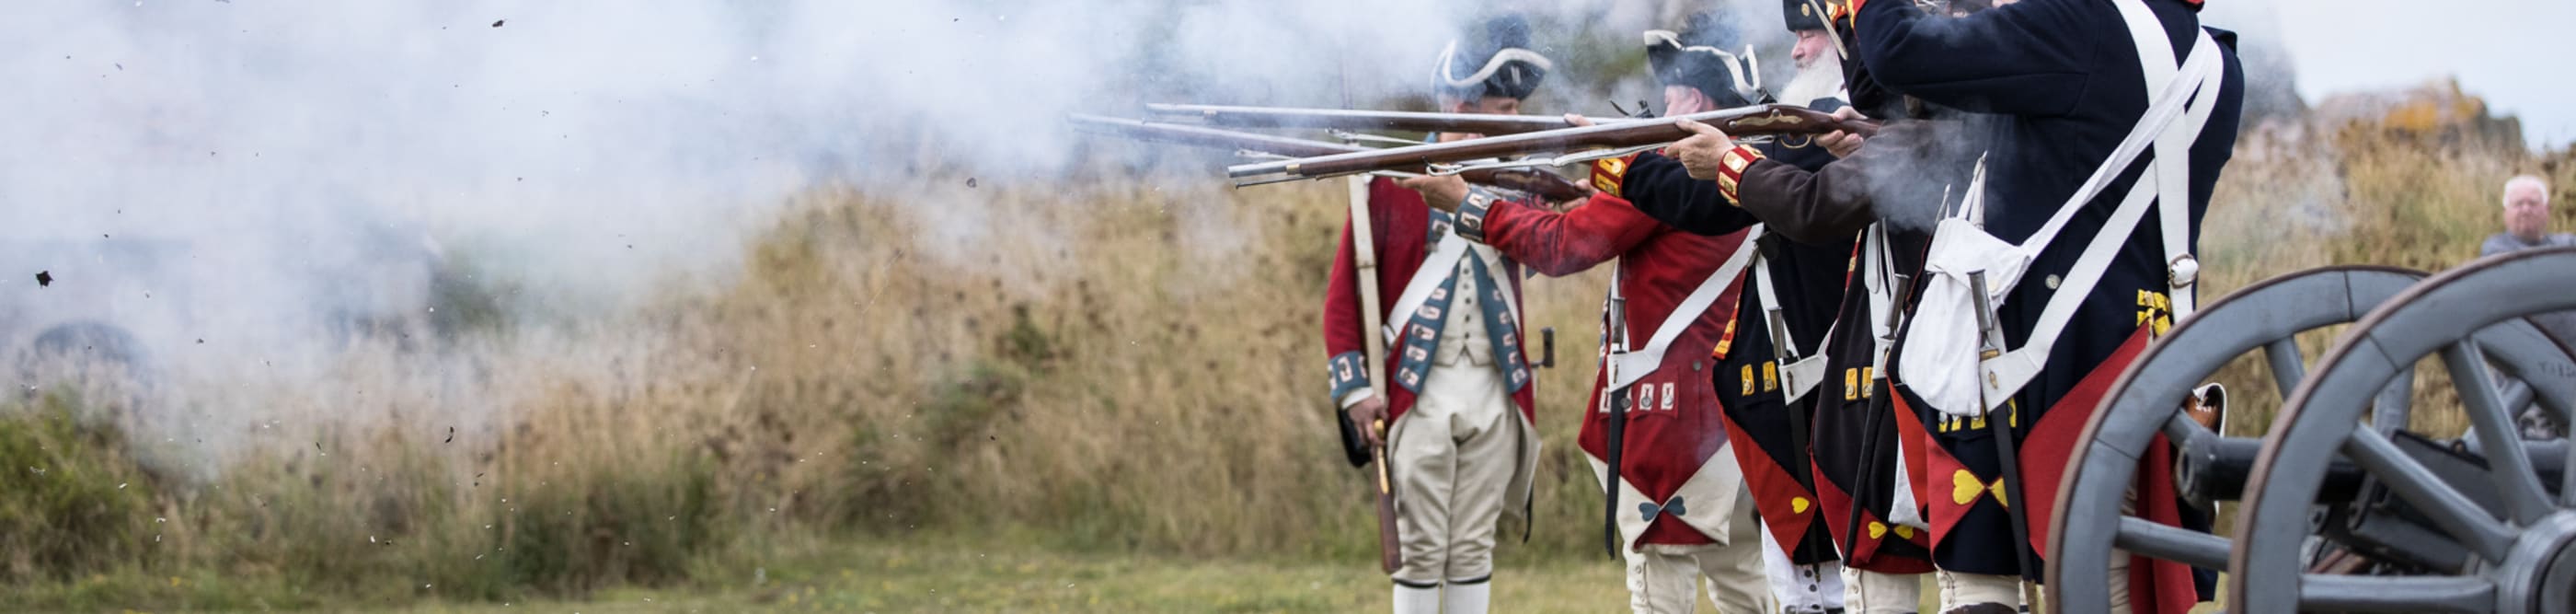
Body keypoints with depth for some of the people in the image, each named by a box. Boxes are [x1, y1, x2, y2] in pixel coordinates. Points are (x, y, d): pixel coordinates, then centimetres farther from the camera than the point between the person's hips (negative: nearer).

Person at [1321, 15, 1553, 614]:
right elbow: (1344, 294, -2)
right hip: (1417, 394, -4)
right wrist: (1355, 385, -9)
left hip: (1495, 394, 4)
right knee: (1421, 549, -1)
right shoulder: (1392, 183, -2)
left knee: (1474, 549, 7)